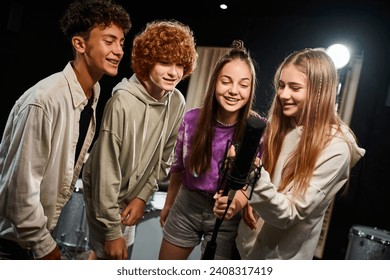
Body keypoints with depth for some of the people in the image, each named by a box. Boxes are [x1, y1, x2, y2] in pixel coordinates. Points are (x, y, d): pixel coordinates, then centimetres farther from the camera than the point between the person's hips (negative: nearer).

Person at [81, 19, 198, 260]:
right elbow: (106, 169, -25)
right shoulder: (123, 102, -29)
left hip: (134, 193, 6)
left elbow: (164, 158, 1)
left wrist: (143, 195, -5)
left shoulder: (177, 102, -10)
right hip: (103, 192, -6)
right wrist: (112, 231, -20)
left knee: (123, 253, 20)